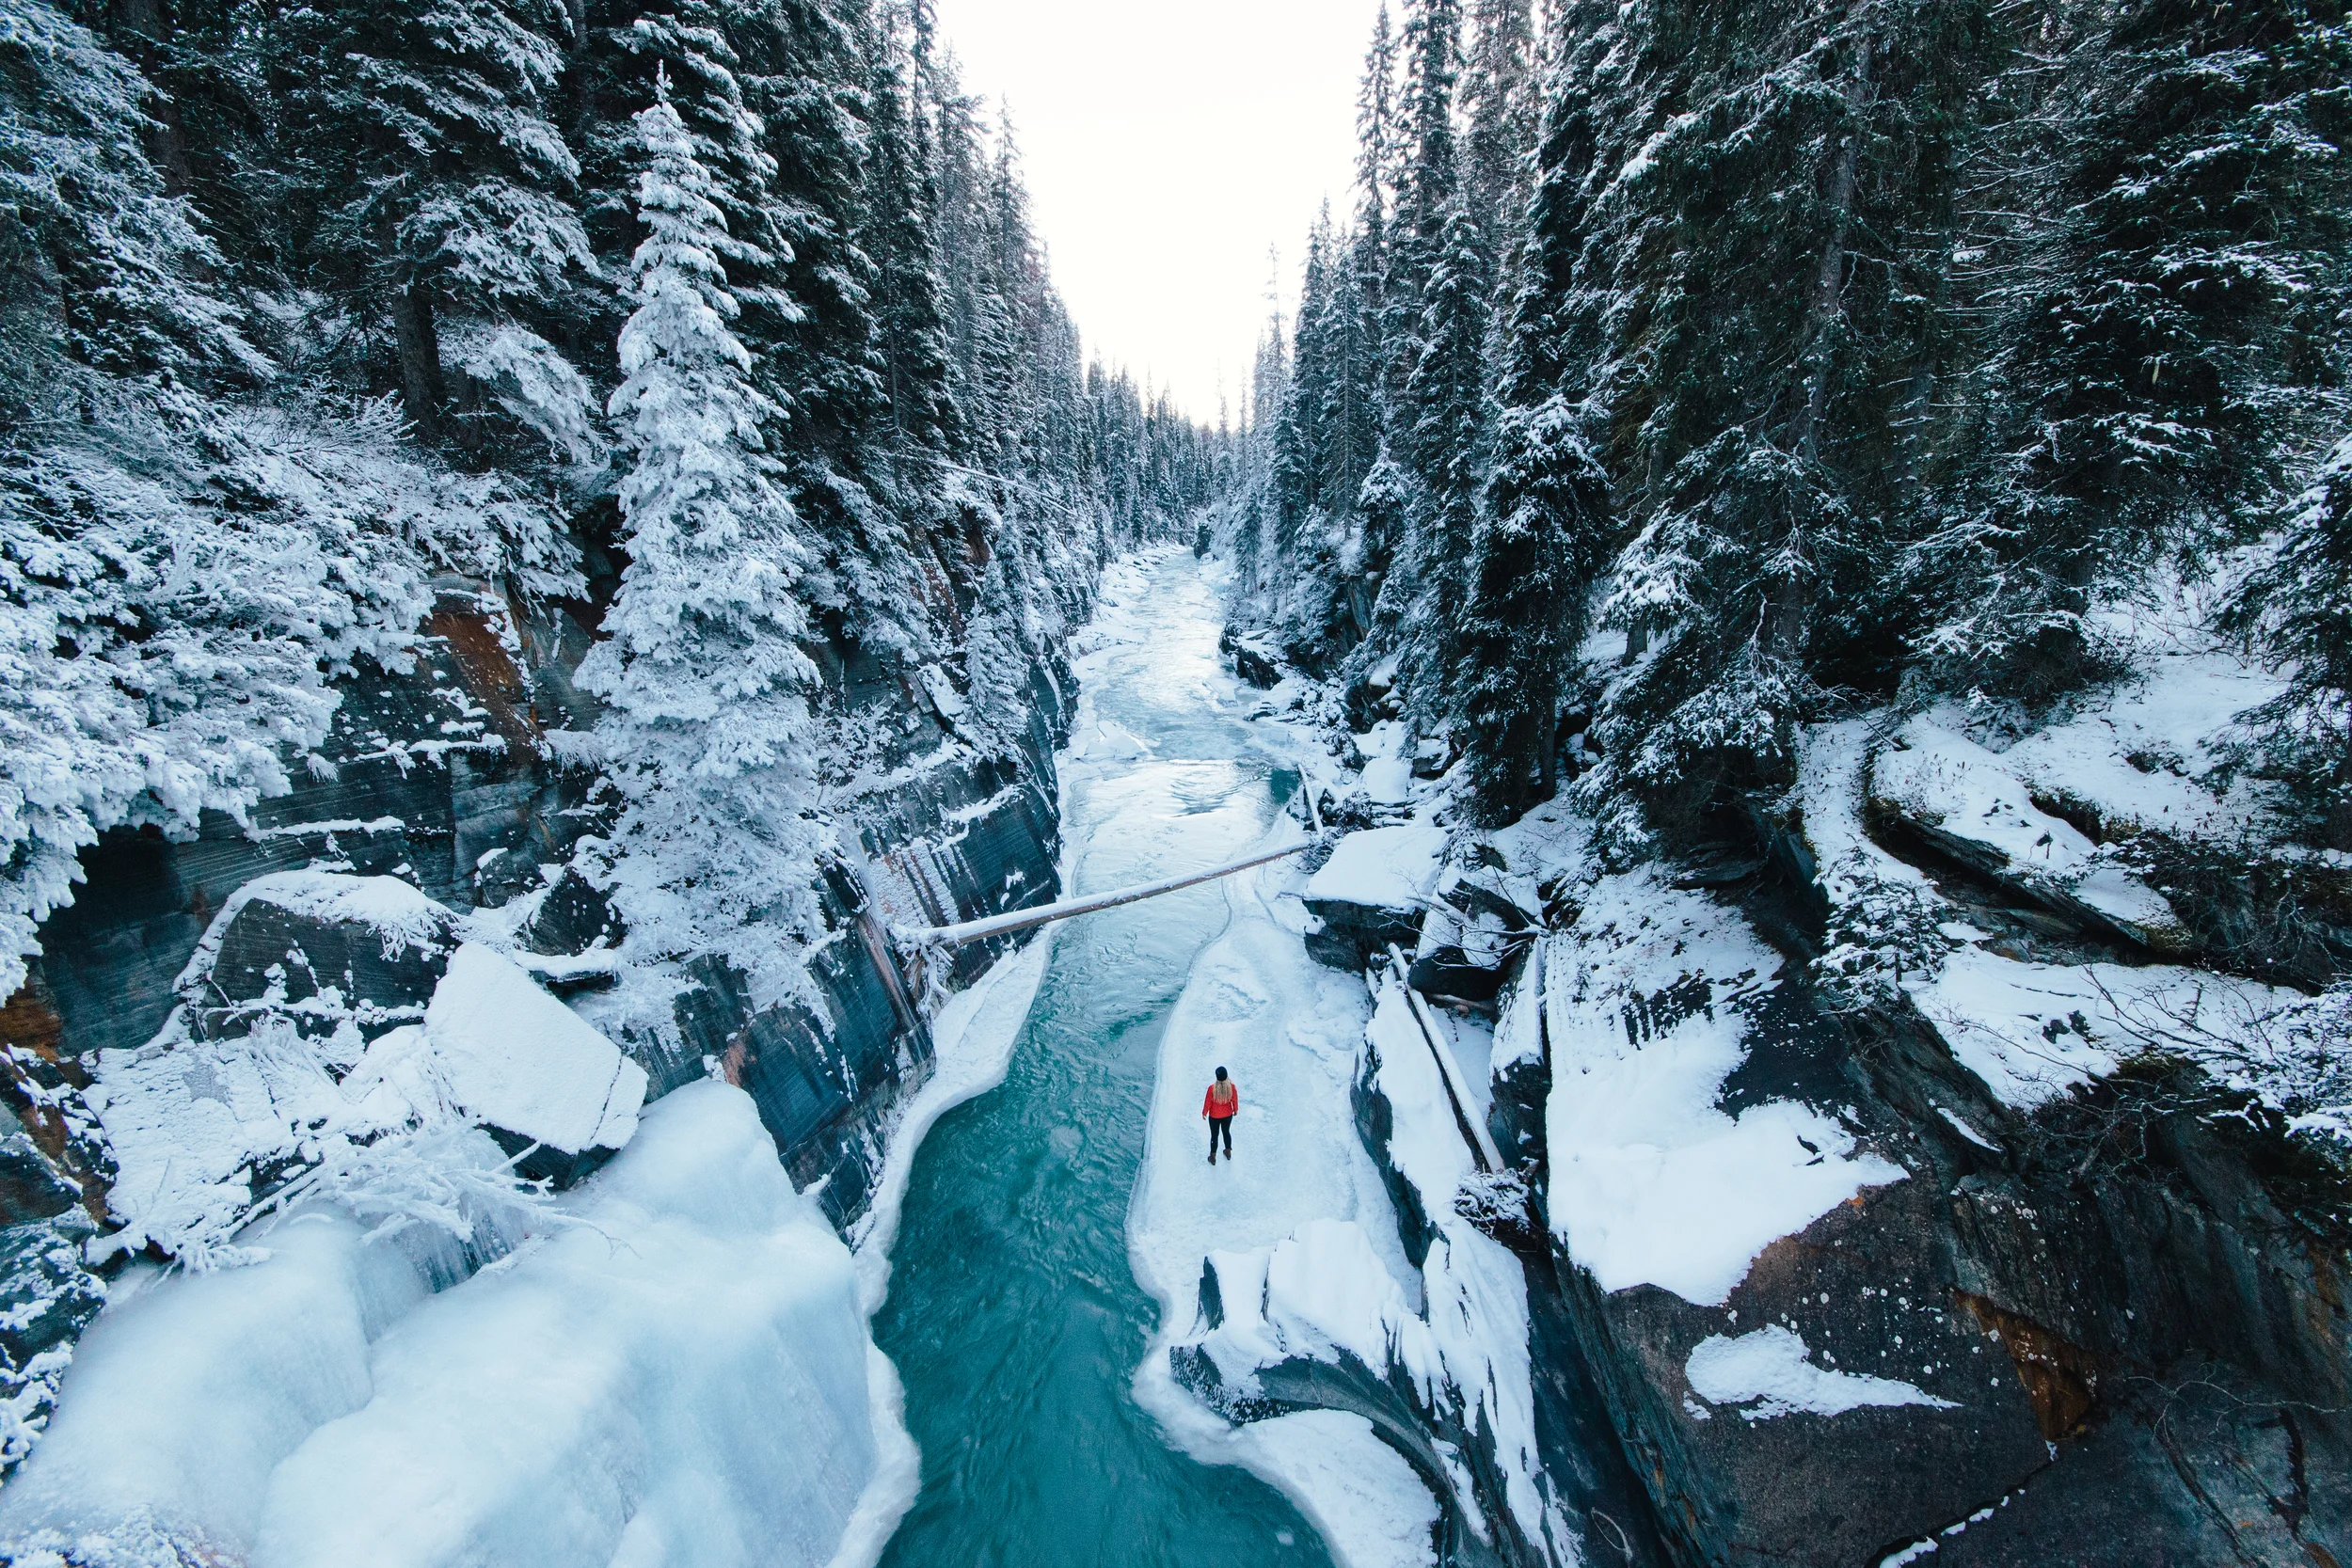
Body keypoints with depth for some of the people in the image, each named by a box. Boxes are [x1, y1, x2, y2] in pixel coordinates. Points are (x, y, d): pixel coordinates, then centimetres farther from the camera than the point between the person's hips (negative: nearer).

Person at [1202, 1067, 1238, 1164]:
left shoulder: (1212, 1088, -31)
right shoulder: (1232, 1086, -25)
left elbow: (1208, 1102, -16)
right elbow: (1235, 1099, -8)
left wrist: (1204, 1113, 2)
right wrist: (1235, 1109, 12)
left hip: (1214, 1116, -2)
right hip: (1228, 1115, 2)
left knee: (1214, 1135, 18)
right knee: (1226, 1132, 27)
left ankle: (1213, 1157, 34)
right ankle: (1228, 1152, 46)